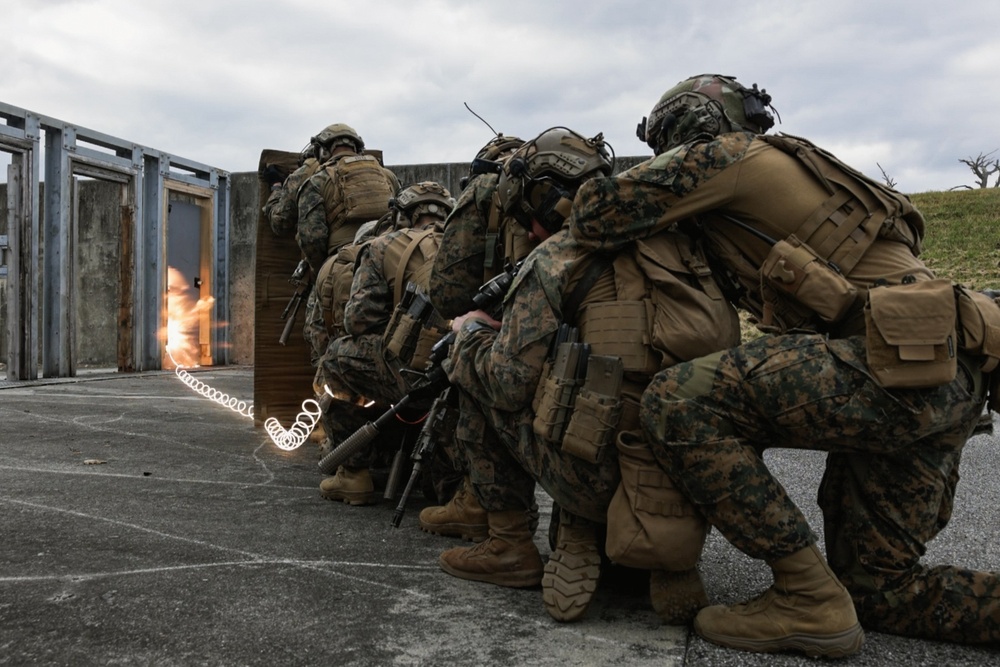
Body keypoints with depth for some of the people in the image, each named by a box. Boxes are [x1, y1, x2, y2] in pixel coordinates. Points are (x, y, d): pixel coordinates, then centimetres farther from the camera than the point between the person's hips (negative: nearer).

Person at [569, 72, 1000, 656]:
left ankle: (809, 602, -10)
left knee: (678, 403, -19)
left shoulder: (725, 152, 0)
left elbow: (595, 217, -5)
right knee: (874, 589, 15)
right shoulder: (781, 168, 28)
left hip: (905, 357, -10)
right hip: (949, 375, 10)